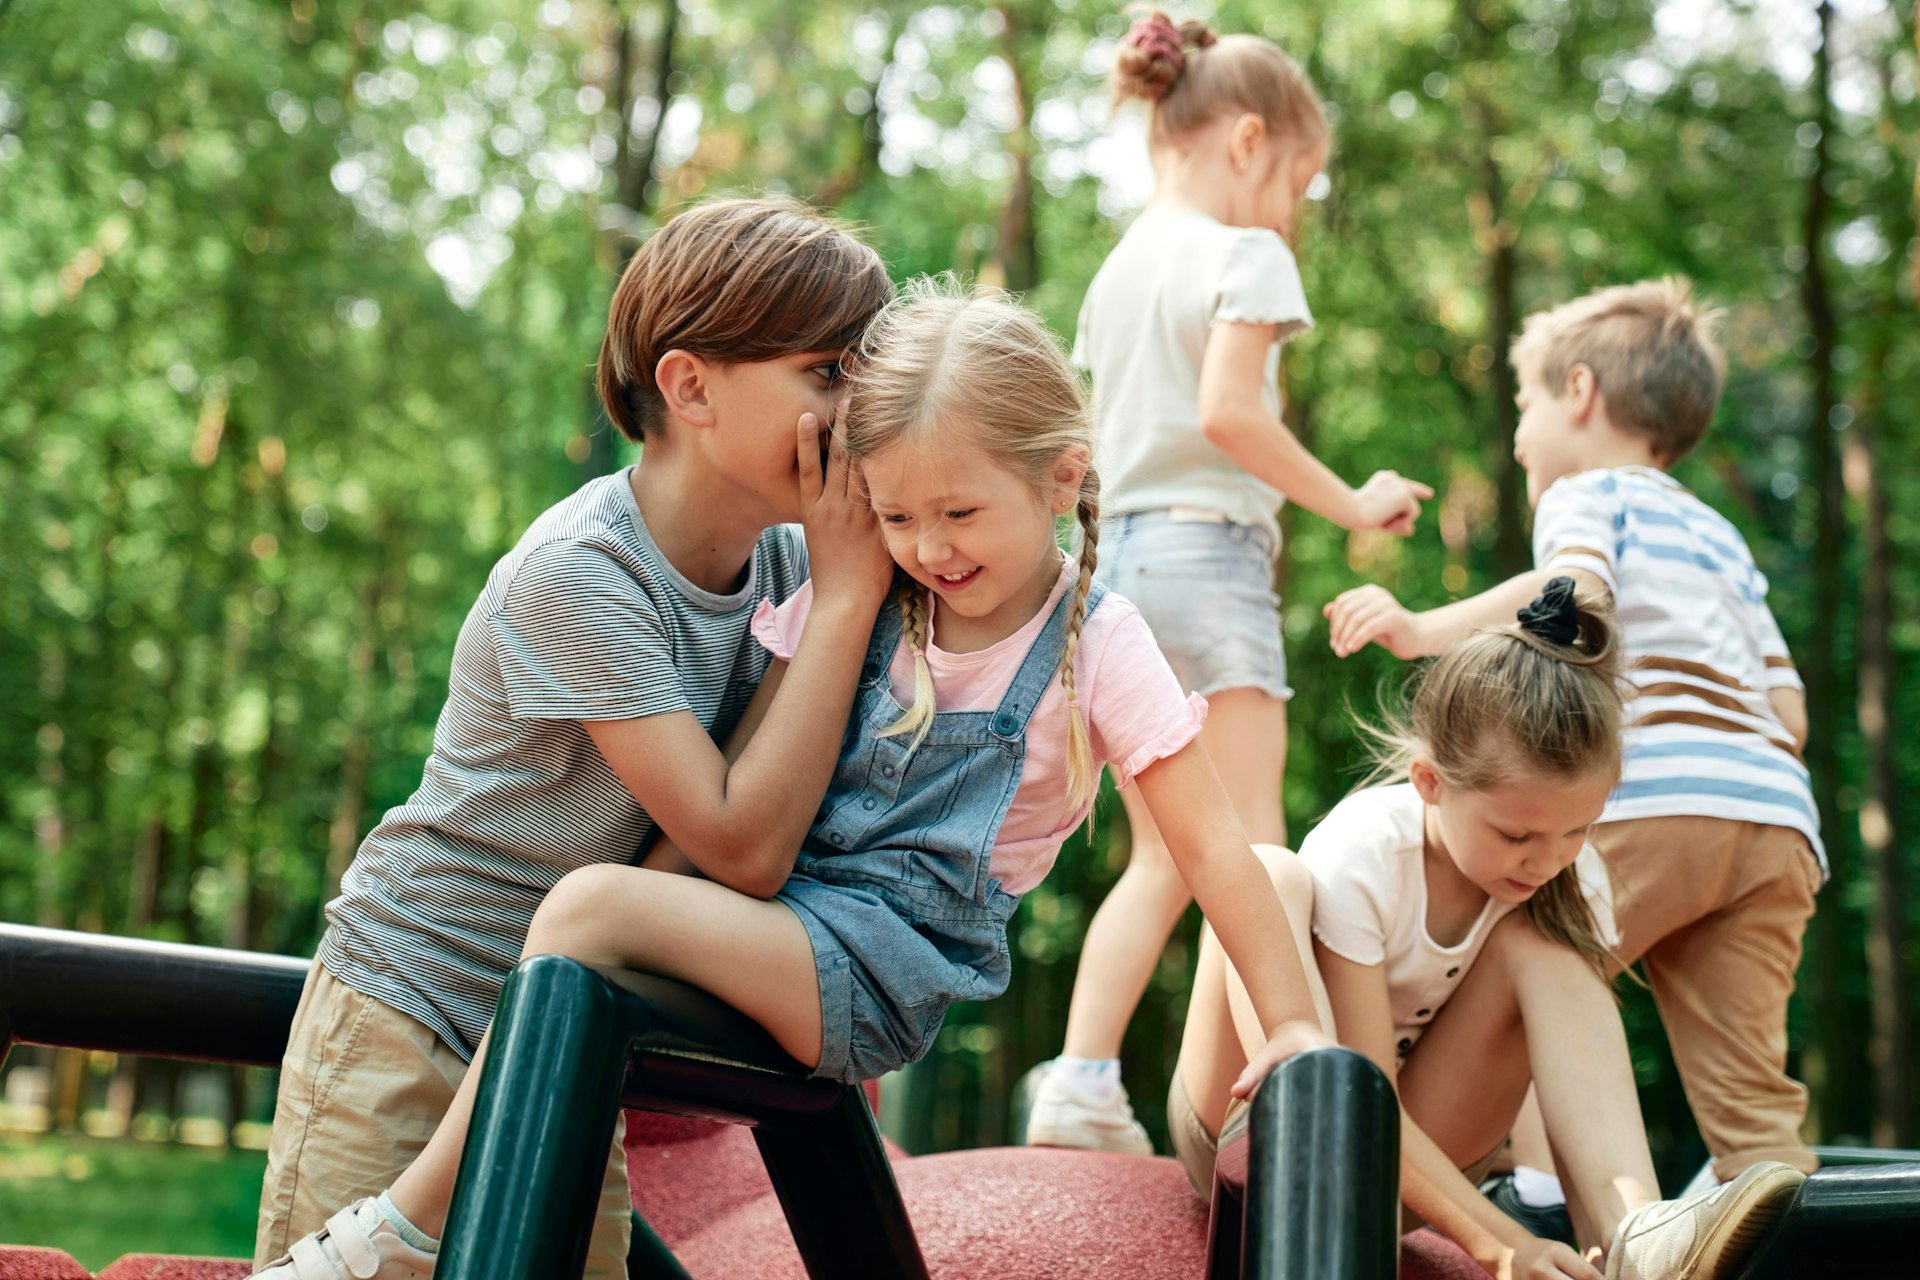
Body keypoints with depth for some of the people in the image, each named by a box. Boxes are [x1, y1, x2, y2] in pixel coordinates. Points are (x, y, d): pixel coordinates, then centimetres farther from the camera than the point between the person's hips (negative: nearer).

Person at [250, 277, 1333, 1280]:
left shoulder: (1097, 644, -6)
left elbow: (1214, 849, -4)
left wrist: (1296, 1027, -7)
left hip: (884, 969, -6)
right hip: (777, 926, 6)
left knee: (589, 903, -25)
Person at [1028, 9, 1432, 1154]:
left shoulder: (1118, 268, 19)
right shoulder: (1242, 254, -5)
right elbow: (1225, 412, -19)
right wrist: (1350, 505, -13)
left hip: (1113, 556, 8)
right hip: (1206, 553, -8)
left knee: (1164, 857, 11)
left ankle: (1082, 1083, 4)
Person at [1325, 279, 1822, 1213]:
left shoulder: (1589, 493, 13)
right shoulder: (1722, 537, 33)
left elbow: (1577, 591, -13)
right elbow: (1790, 710, 24)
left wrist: (1424, 631, -22)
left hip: (1655, 801, -7)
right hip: (1779, 820, 7)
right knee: (1747, 1090, 4)